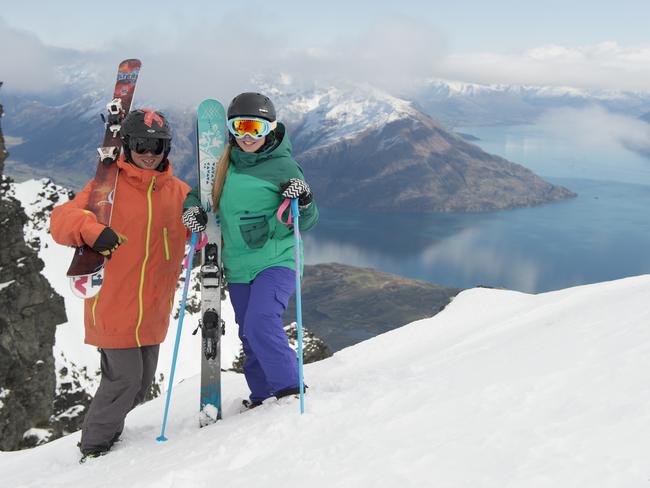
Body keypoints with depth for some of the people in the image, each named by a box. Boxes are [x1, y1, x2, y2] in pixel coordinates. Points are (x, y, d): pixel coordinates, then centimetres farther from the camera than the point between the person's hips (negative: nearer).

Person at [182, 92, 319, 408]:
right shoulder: (224, 165, 7)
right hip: (237, 267, 6)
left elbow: (305, 223, -3)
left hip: (275, 261, -6)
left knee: (261, 324, -24)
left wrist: (304, 202, -25)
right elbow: (200, 191, 22)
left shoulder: (282, 167, -7)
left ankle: (291, 392, -11)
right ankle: (263, 398, 27)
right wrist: (193, 207, 0)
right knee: (249, 335, 12)